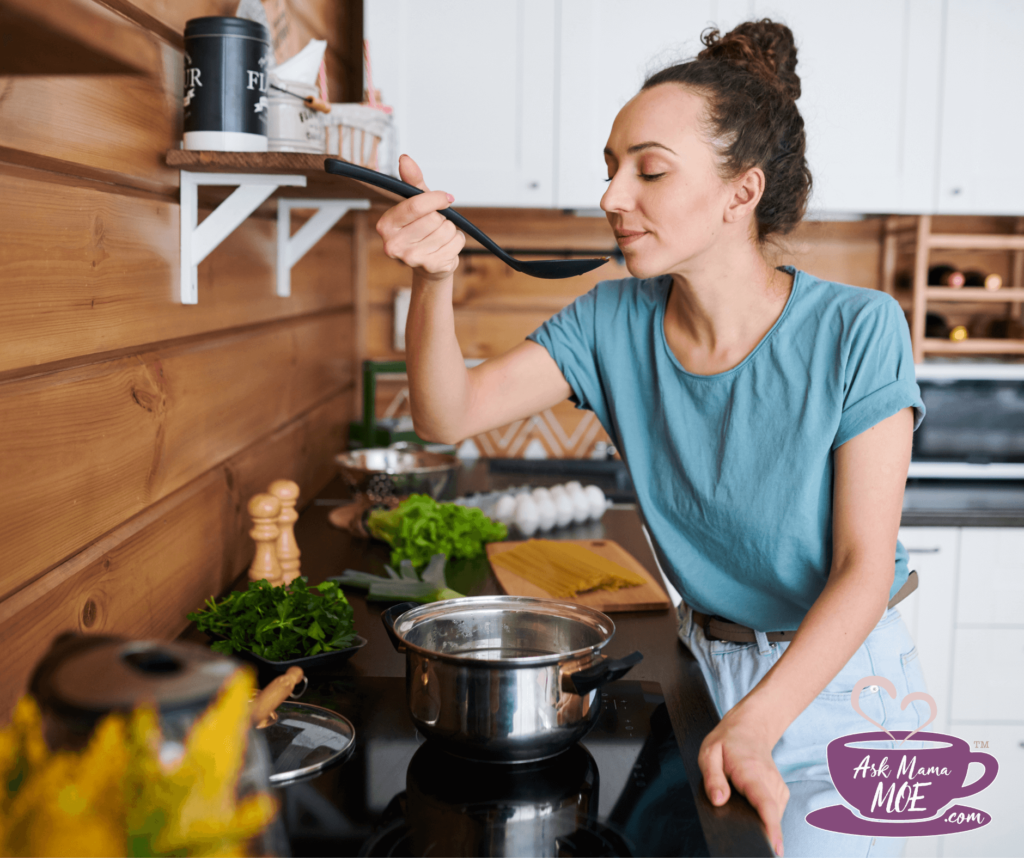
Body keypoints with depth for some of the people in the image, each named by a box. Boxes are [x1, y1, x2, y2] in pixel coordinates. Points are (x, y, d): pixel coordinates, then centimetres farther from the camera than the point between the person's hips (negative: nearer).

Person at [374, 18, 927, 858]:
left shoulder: (857, 332, -20)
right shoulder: (617, 322, -8)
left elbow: (864, 566, -19)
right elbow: (449, 416, -13)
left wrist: (752, 726, -29)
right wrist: (433, 282, -31)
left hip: (837, 678, -3)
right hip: (704, 663, 4)